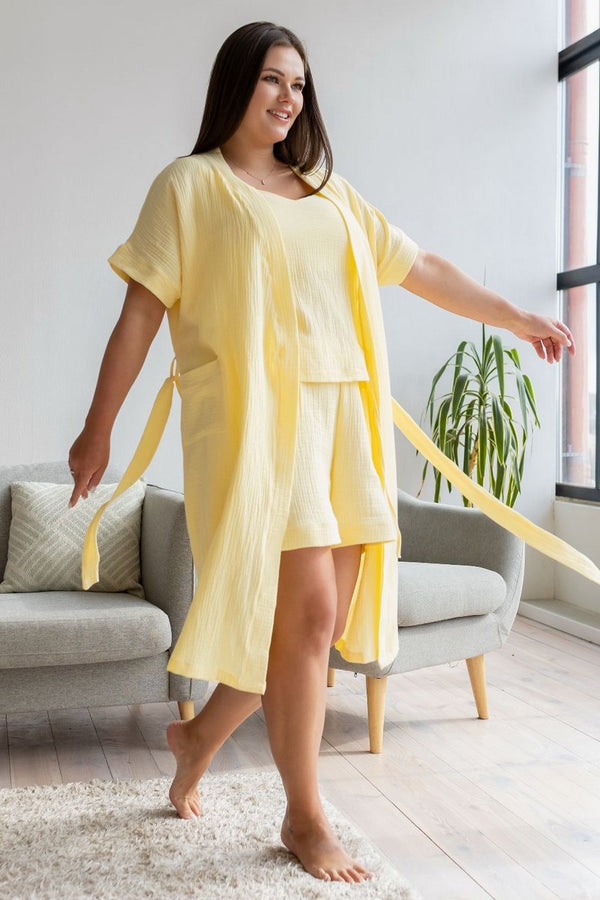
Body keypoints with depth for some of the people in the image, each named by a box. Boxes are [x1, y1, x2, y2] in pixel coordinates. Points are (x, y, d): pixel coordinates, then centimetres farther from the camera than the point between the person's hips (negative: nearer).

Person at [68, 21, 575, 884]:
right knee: (307, 611, -10)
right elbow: (141, 311, 1)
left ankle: (199, 734, 28)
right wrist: (99, 426, -2)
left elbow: (418, 265, 24)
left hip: (342, 417, 6)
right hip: (256, 415, -6)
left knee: (321, 619, 4)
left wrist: (516, 316, 26)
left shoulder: (328, 193, 21)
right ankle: (305, 817, 8)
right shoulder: (190, 184, 6)